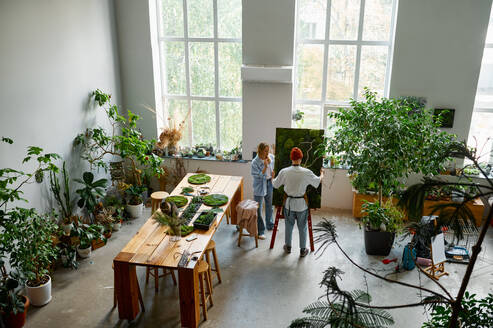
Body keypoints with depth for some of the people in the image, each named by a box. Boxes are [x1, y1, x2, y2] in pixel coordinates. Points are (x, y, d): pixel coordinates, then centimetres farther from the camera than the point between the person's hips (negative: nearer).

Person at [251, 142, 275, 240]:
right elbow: (259, 176, -21)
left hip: (269, 183, 6)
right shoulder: (255, 162, -21)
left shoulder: (271, 157, -6)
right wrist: (265, 166, -30)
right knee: (258, 209, 0)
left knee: (269, 205, 22)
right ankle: (261, 231, 11)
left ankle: (270, 225, 42)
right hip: (260, 186, -5)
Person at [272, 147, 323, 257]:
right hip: (301, 204, -1)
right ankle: (303, 250, 27)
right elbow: (318, 181, 1)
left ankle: (288, 247, 36)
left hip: (289, 203, 1)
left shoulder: (284, 172, -15)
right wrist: (322, 174, 24)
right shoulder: (306, 173, -17)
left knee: (289, 226, 20)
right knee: (302, 227, 15)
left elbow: (275, 184, 1)